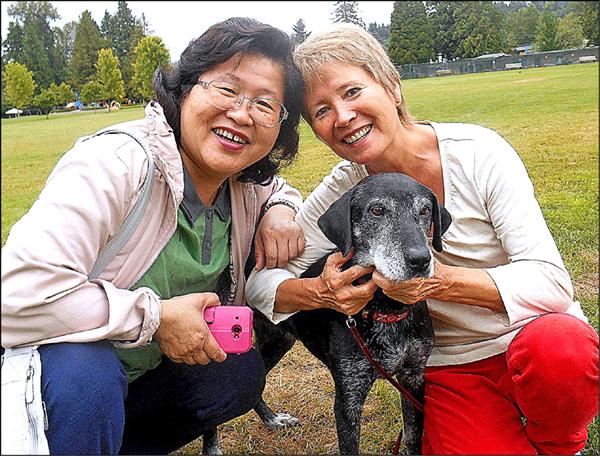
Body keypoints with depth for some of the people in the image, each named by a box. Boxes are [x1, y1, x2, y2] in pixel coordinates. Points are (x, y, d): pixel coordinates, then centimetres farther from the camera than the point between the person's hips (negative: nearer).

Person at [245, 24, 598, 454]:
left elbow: (551, 281, -19)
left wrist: (439, 281, -33)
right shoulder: (340, 194, -9)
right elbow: (260, 282, -7)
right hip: (451, 369, 2)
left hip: (535, 329, -1)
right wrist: (321, 293, -28)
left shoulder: (478, 152, -17)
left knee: (556, 348, -34)